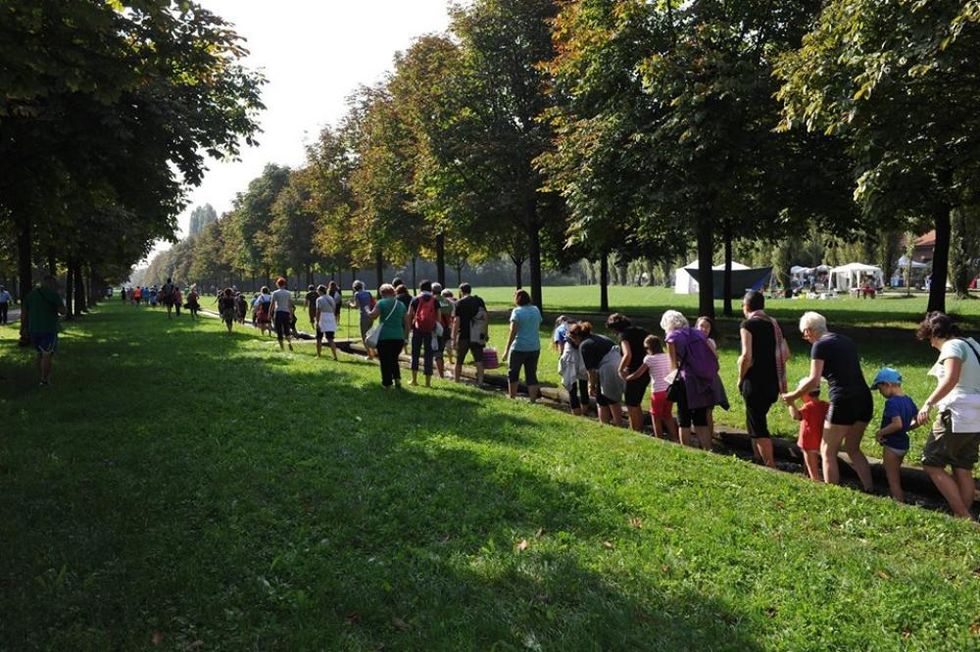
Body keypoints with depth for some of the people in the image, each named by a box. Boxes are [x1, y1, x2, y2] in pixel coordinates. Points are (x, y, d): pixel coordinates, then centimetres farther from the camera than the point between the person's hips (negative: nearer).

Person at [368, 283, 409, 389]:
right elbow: (407, 323, 13)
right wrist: (404, 336, 20)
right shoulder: (401, 304, 12)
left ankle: (387, 383, 9)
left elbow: (371, 316, -11)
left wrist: (367, 310, 9)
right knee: (394, 359, 22)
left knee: (385, 361, 6)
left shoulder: (381, 303, -3)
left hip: (385, 337, -4)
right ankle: (397, 378, 7)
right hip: (399, 337, 4)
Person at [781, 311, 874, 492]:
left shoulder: (820, 345, -5)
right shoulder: (847, 340, 17)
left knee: (828, 451, 7)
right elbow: (851, 371, 14)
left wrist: (793, 396, -2)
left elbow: (814, 380, -13)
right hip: (864, 400, 7)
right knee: (853, 449, 22)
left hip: (843, 402, -7)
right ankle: (870, 491, 17)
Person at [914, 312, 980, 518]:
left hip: (957, 416, -9)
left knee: (932, 464, -3)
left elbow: (951, 379, -26)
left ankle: (963, 516, -5)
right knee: (963, 470, 10)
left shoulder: (952, 346, -11)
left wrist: (928, 404, -27)